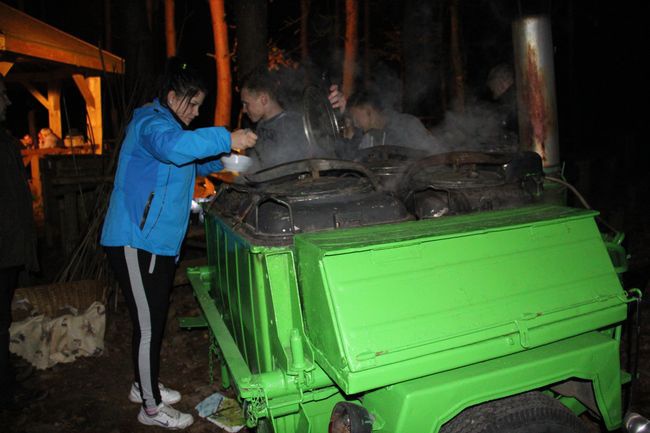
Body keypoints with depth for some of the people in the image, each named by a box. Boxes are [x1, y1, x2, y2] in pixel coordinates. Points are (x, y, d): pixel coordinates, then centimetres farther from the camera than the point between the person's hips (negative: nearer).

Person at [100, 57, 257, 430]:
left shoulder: (169, 124, 20)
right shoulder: (151, 123, -14)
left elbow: (193, 161, 33)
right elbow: (172, 147, -38)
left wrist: (224, 160, 14)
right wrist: (225, 139, -39)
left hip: (159, 242, 10)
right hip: (137, 243, -10)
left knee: (154, 321, 18)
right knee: (149, 326, -2)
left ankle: (145, 385, 35)